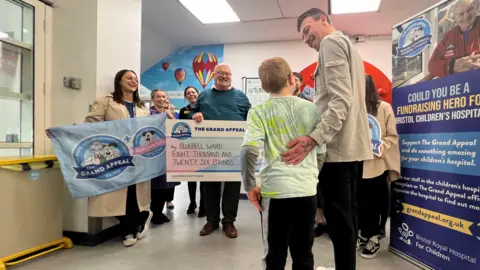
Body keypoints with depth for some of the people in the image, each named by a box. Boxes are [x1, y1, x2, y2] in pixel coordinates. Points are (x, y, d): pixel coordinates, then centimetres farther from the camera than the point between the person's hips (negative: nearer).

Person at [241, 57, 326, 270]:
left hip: (275, 190, -2)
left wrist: (249, 186, -7)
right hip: (308, 190, 3)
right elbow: (322, 152, 9)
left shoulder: (259, 112, -4)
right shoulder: (311, 109, 4)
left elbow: (248, 150, -18)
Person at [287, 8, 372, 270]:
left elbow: (341, 100, -19)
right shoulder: (348, 46, 25)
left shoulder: (331, 42, -5)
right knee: (347, 216, 16)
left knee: (338, 219, -4)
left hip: (337, 146, -10)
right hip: (353, 145, 10)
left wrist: (313, 138, -27)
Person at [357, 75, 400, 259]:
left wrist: (382, 146, -19)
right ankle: (363, 234, 26)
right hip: (357, 163, 3)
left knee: (374, 202, 6)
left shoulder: (384, 108, -1)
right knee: (360, 201, 9)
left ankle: (373, 238, 22)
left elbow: (393, 136, -2)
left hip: (377, 164, -3)